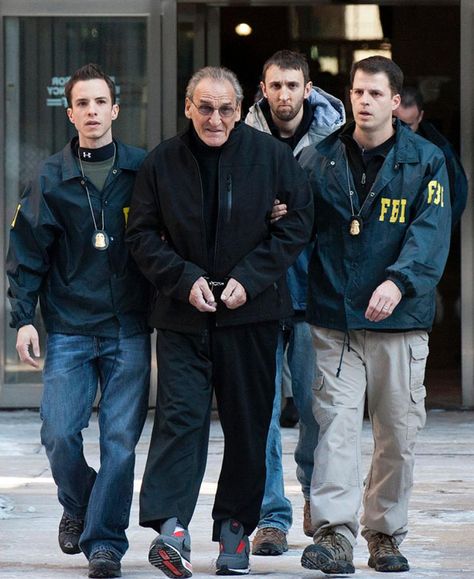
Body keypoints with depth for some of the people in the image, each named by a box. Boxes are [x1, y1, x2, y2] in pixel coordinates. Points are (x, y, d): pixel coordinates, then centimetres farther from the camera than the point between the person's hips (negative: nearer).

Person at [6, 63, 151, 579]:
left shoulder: (141, 170, 3)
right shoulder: (51, 178, 3)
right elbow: (28, 252, 5)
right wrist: (23, 317, -3)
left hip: (128, 329, 0)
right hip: (68, 328, 0)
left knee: (120, 439, -3)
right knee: (59, 432, -6)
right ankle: (77, 507, 22)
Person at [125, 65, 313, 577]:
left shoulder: (270, 155, 1)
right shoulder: (162, 162, 3)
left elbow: (298, 220, 0)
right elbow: (142, 234, 5)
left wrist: (251, 278, -9)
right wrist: (184, 279, -10)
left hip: (251, 312, 0)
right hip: (183, 315, 0)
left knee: (248, 422, 5)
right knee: (180, 414, -13)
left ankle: (236, 525, 17)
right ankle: (170, 526, -23)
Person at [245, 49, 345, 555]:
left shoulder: (331, 139, 2)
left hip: (313, 291, 0)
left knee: (317, 405, 2)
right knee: (261, 408, -2)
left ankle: (315, 490, 28)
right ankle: (271, 517, 5)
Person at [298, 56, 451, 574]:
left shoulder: (425, 162, 2)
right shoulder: (318, 159, 8)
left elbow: (431, 233, -10)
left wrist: (399, 281, -25)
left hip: (400, 319, 0)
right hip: (334, 320, 0)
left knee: (397, 435, 6)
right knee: (336, 425, -10)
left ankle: (385, 535, 18)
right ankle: (334, 535, -15)